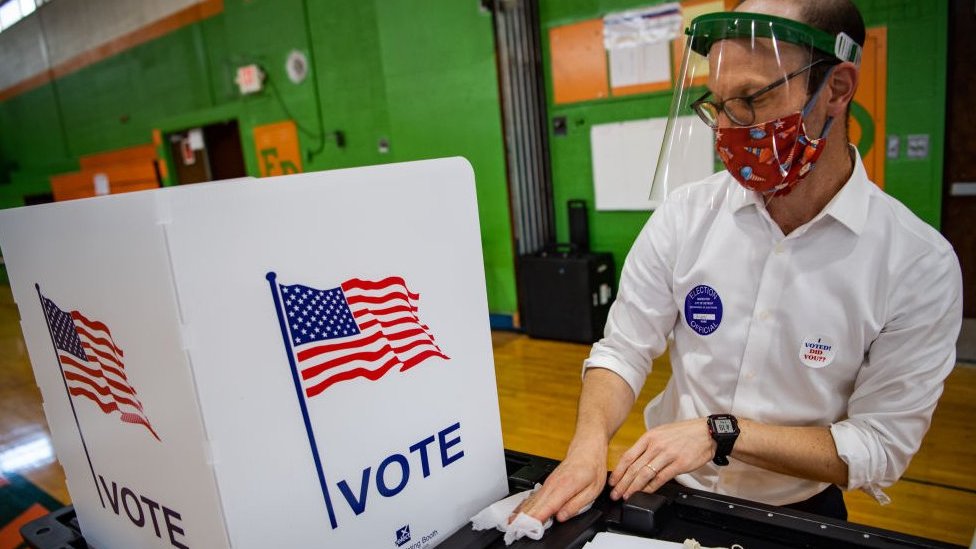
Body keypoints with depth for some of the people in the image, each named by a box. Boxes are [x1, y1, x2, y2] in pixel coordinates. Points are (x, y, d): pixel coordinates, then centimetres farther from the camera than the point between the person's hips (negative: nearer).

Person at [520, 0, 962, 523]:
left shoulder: (919, 263, -14)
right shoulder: (684, 214, -9)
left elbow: (881, 448, -12)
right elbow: (623, 350, -5)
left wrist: (720, 432, -23)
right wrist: (589, 445, -23)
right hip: (668, 491, 2)